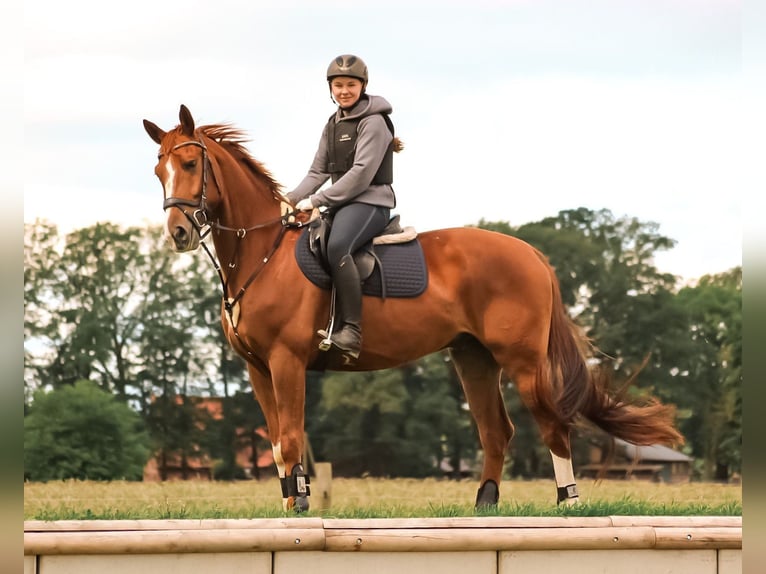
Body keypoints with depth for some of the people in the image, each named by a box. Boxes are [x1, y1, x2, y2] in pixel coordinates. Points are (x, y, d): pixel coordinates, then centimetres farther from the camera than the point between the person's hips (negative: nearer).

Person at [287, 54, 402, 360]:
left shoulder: (373, 122, -8)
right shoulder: (333, 125, 18)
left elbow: (361, 174, -17)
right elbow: (318, 171, 17)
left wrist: (317, 200, -20)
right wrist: (291, 200, -1)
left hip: (370, 202, -10)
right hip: (341, 204, 10)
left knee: (337, 246, -36)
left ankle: (351, 329, -37)